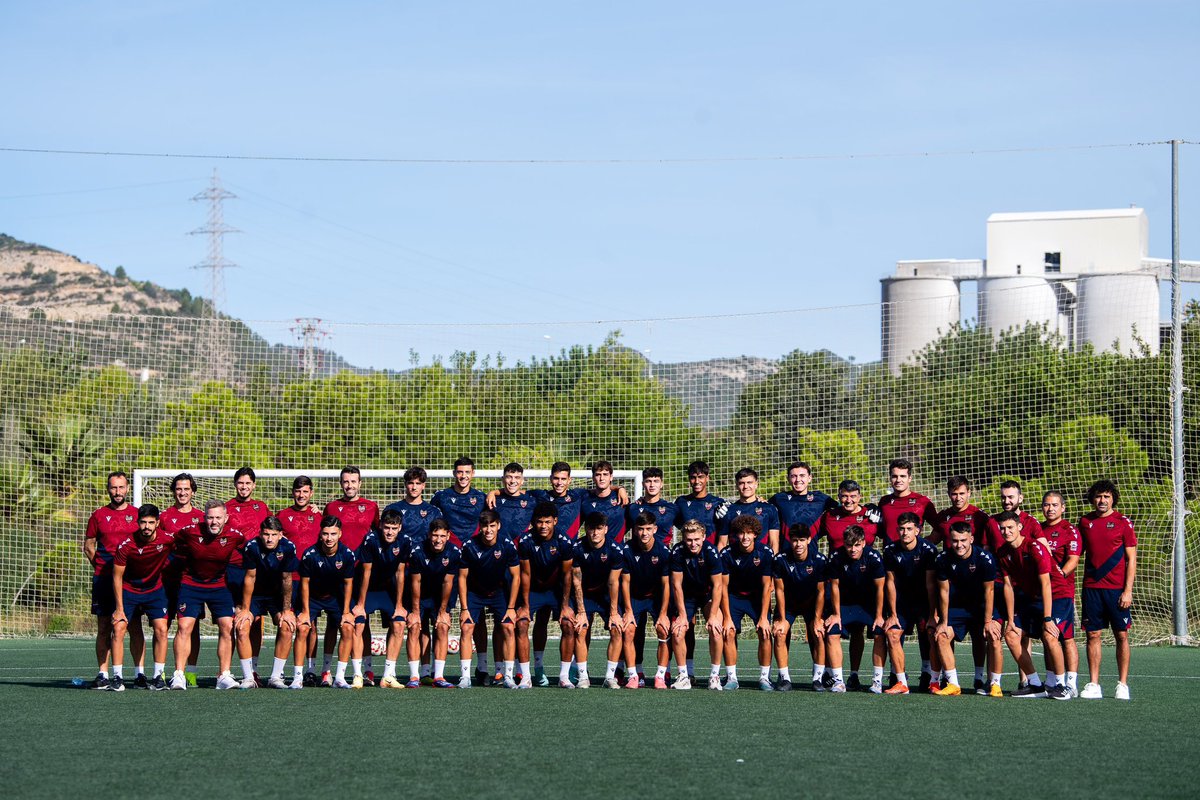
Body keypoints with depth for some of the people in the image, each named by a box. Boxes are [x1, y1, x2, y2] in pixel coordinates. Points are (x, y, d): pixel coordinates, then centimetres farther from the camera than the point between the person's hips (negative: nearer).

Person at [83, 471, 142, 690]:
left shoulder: (137, 515, 7)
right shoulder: (98, 515, 8)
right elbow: (88, 546, 12)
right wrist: (100, 567, 2)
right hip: (103, 579, 1)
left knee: (134, 626, -1)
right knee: (104, 627, 1)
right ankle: (103, 674, 4)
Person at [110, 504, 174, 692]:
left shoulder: (168, 539, -19)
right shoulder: (126, 545, -22)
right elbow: (117, 577, -13)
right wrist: (120, 609, -14)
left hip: (155, 590, 1)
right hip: (128, 590, -1)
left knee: (161, 630, -10)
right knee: (118, 629, -12)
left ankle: (158, 676, -1)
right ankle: (117, 677, -8)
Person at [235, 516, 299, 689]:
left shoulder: (288, 548, -19)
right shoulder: (252, 547, -21)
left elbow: (287, 579, -13)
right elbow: (249, 578, -14)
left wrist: (286, 610, -13)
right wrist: (245, 609, -12)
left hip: (278, 595, 0)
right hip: (255, 595, 0)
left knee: (287, 627, -21)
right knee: (241, 626, -19)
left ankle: (276, 677, -13)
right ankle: (249, 677, -11)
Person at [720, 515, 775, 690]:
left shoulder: (765, 554, -18)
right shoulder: (727, 554, -18)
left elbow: (766, 587, -14)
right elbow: (723, 586, -13)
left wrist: (764, 617, -18)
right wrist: (727, 617, -18)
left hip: (758, 597, 0)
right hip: (734, 596, 0)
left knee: (765, 633, -15)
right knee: (729, 633, -15)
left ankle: (764, 678, -5)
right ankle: (731, 677, -6)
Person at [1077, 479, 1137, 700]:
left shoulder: (1122, 522, -1)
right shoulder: (1085, 522, 9)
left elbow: (1131, 558, -2)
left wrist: (1128, 590, -9)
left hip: (1117, 589, -3)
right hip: (1092, 588, 3)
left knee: (1122, 635, 0)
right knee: (1093, 635, 2)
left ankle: (1123, 685, 6)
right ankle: (1093, 685, 6)